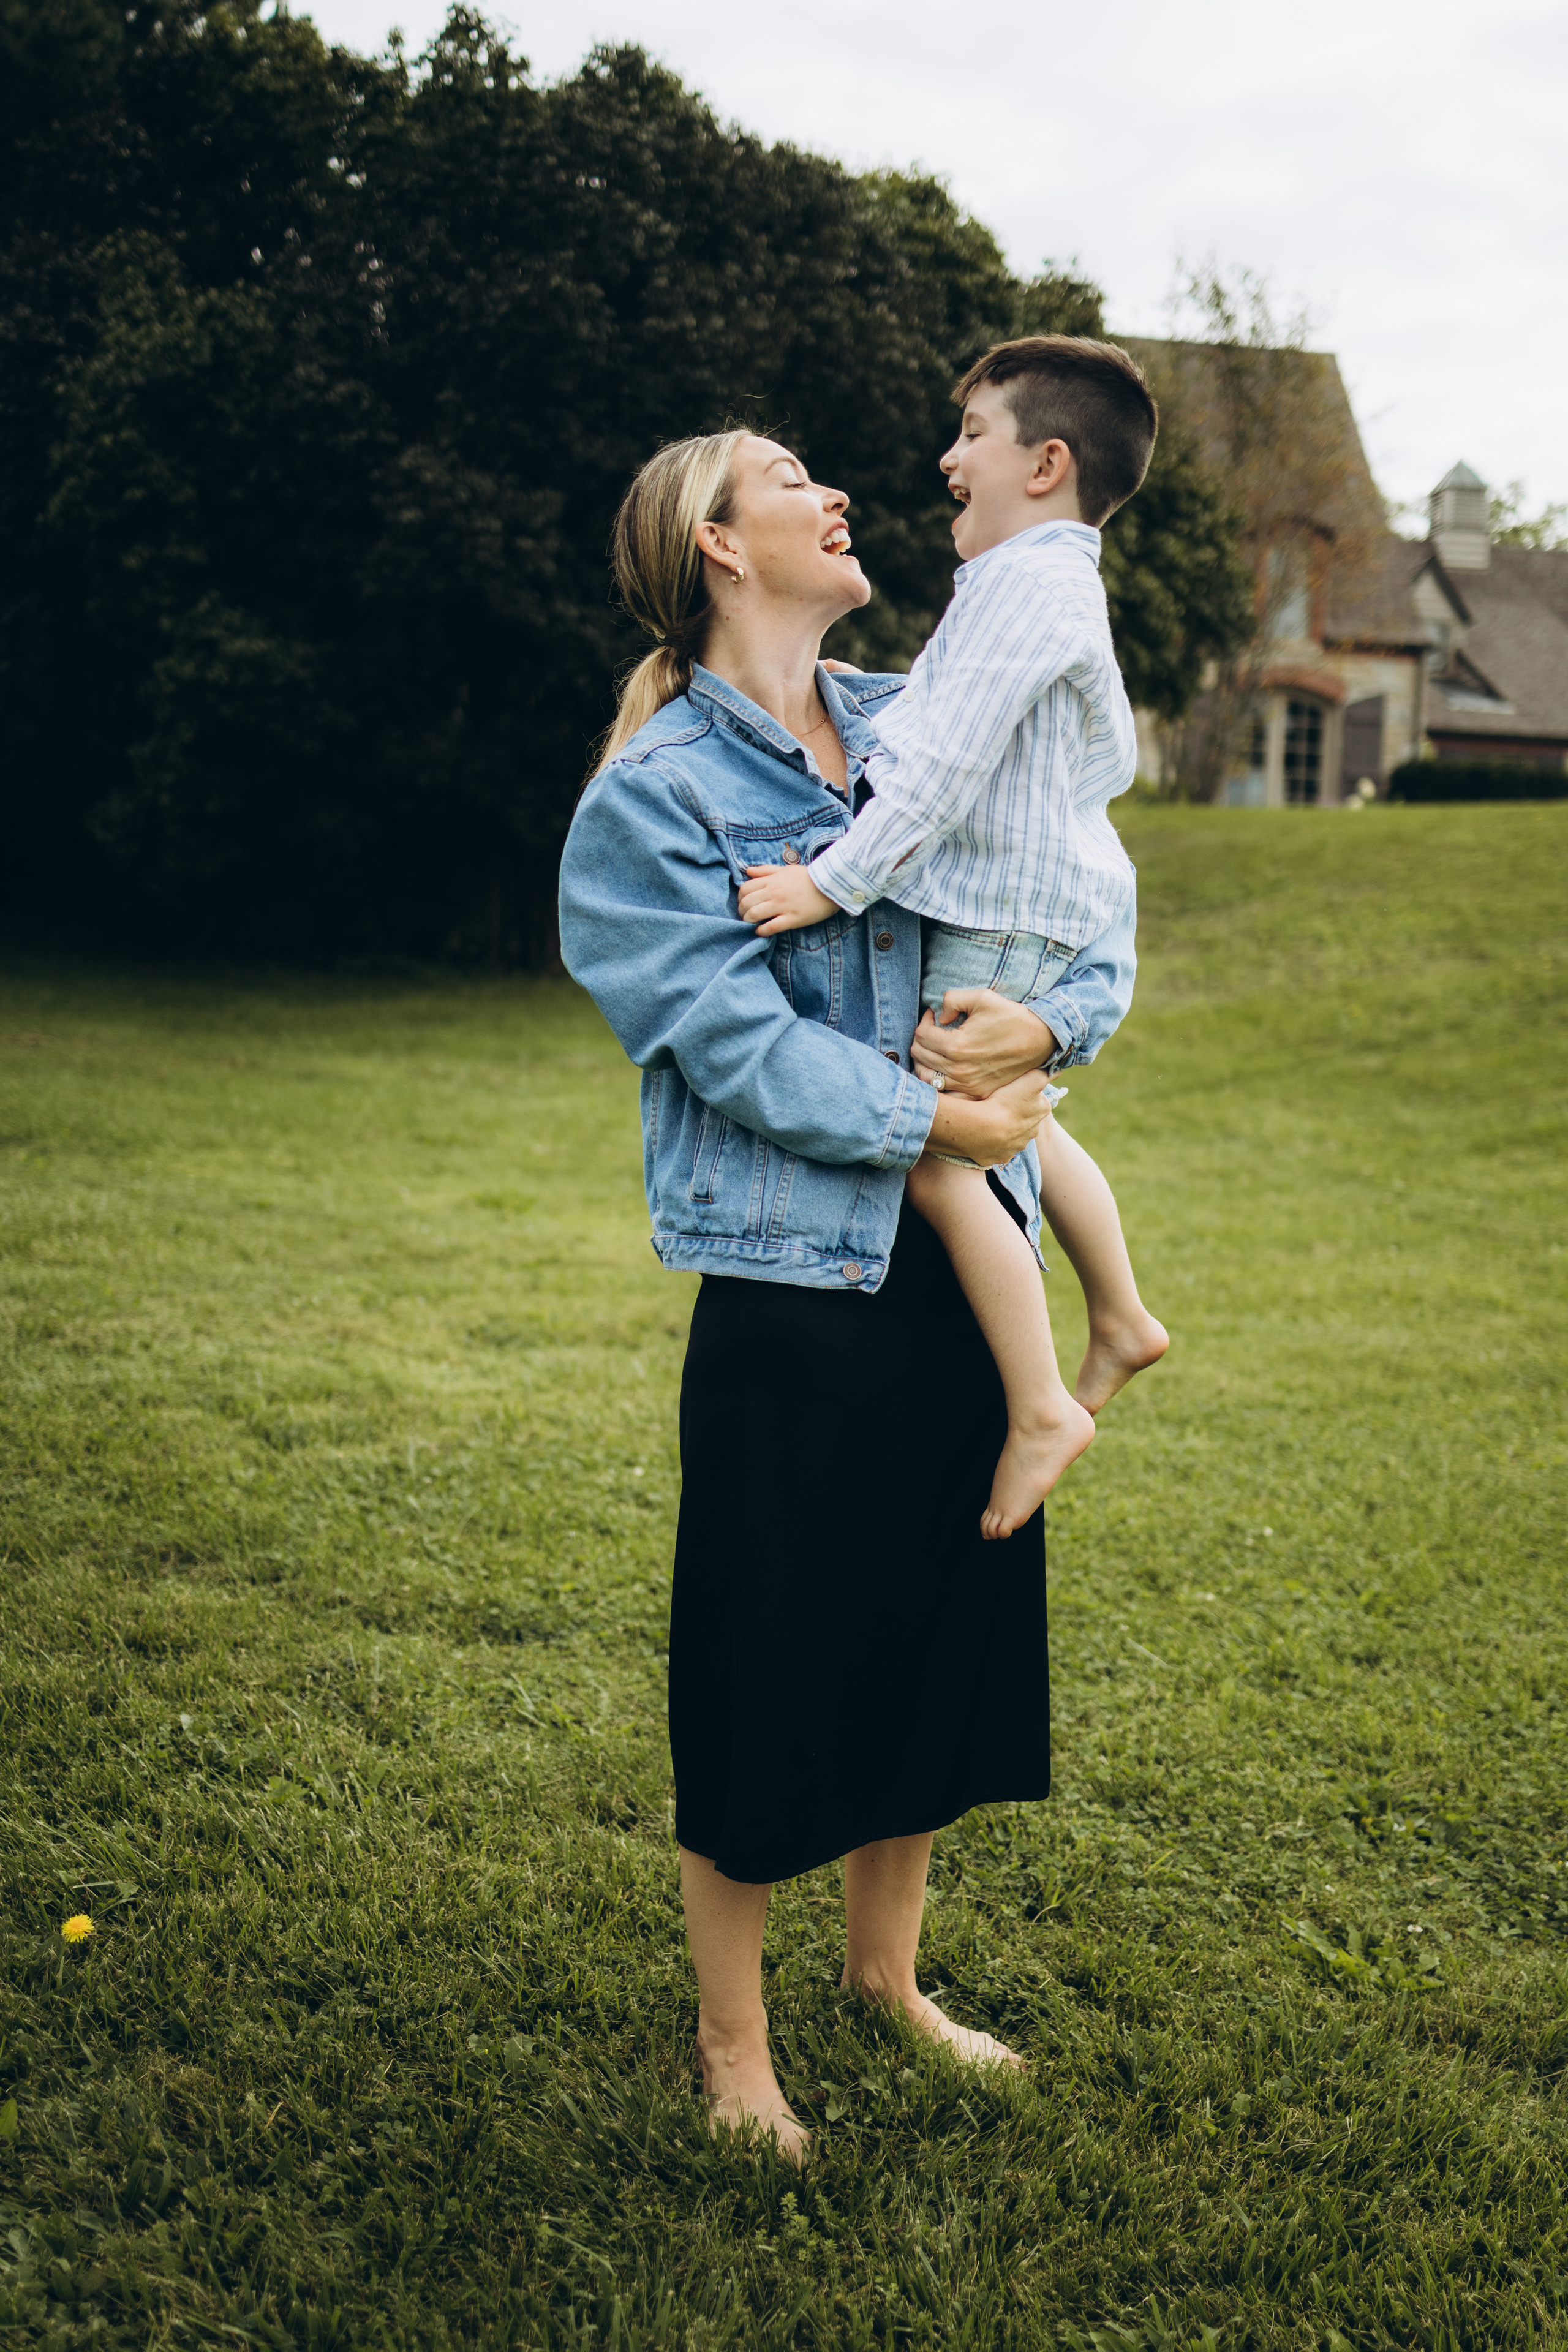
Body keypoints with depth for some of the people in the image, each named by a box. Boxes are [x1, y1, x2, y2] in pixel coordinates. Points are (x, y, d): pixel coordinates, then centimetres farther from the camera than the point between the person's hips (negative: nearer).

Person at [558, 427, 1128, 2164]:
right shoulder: (656, 793, -8)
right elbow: (741, 1040, -17)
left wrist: (1046, 1021, -12)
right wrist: (943, 1119, -13)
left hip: (959, 1265, 6)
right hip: (791, 1286, -6)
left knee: (943, 1629, 17)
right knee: (766, 1663, 5)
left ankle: (886, 1969, 40)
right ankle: (731, 2036, 27)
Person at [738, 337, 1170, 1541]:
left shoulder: (1026, 584, -18)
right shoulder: (1067, 587, 15)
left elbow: (945, 765, -26)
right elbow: (1113, 760, 25)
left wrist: (834, 880, -26)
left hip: (1004, 920, -11)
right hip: (1044, 900, 11)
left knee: (941, 1159, -13)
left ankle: (1042, 1407, -6)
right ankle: (1121, 1318, 41)